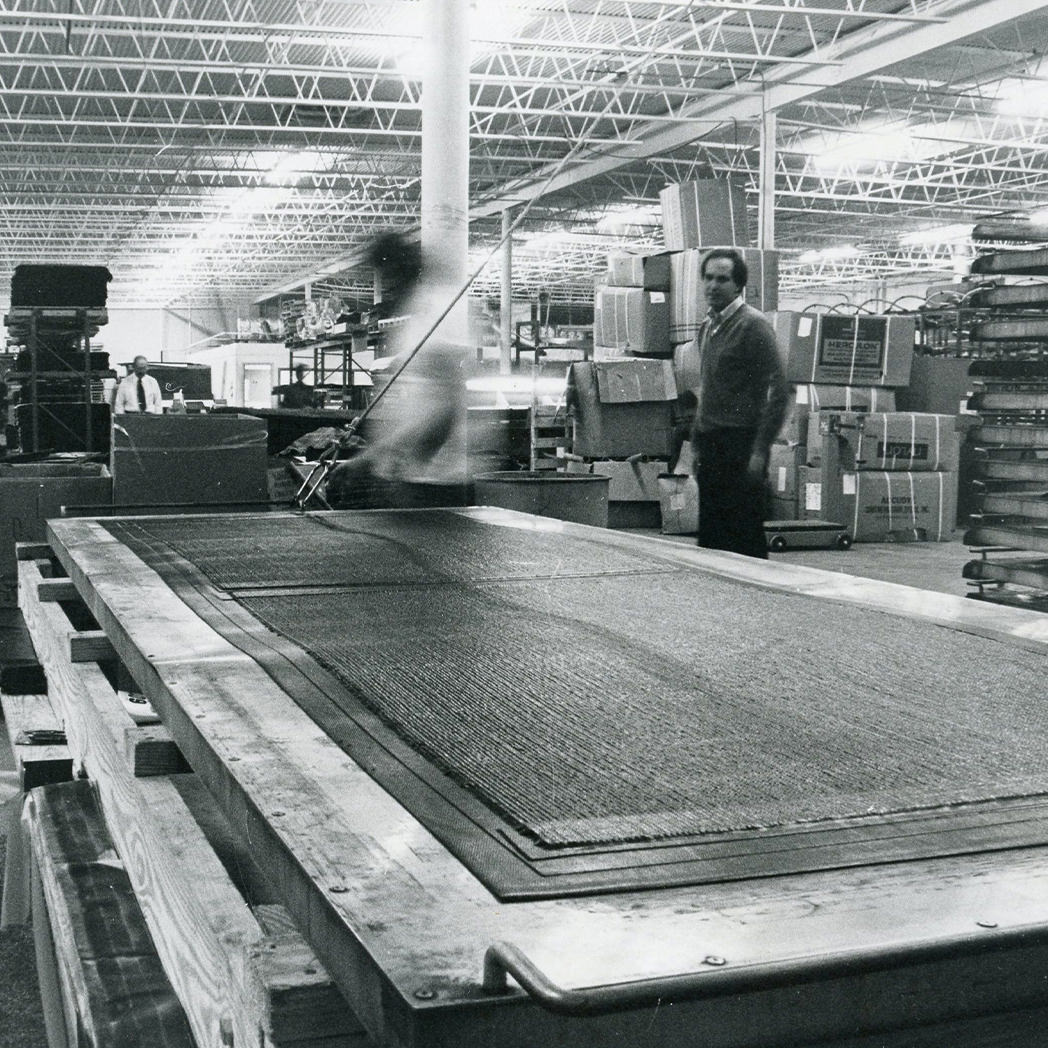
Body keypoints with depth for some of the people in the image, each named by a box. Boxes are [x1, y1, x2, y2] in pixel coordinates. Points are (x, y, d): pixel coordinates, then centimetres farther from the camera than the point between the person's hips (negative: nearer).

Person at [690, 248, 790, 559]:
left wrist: (759, 452, -17)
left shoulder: (753, 325, -9)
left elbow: (779, 392, -13)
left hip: (740, 448, -8)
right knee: (709, 542, 8)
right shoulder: (707, 327, 16)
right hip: (711, 449, 8)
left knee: (746, 543, -6)